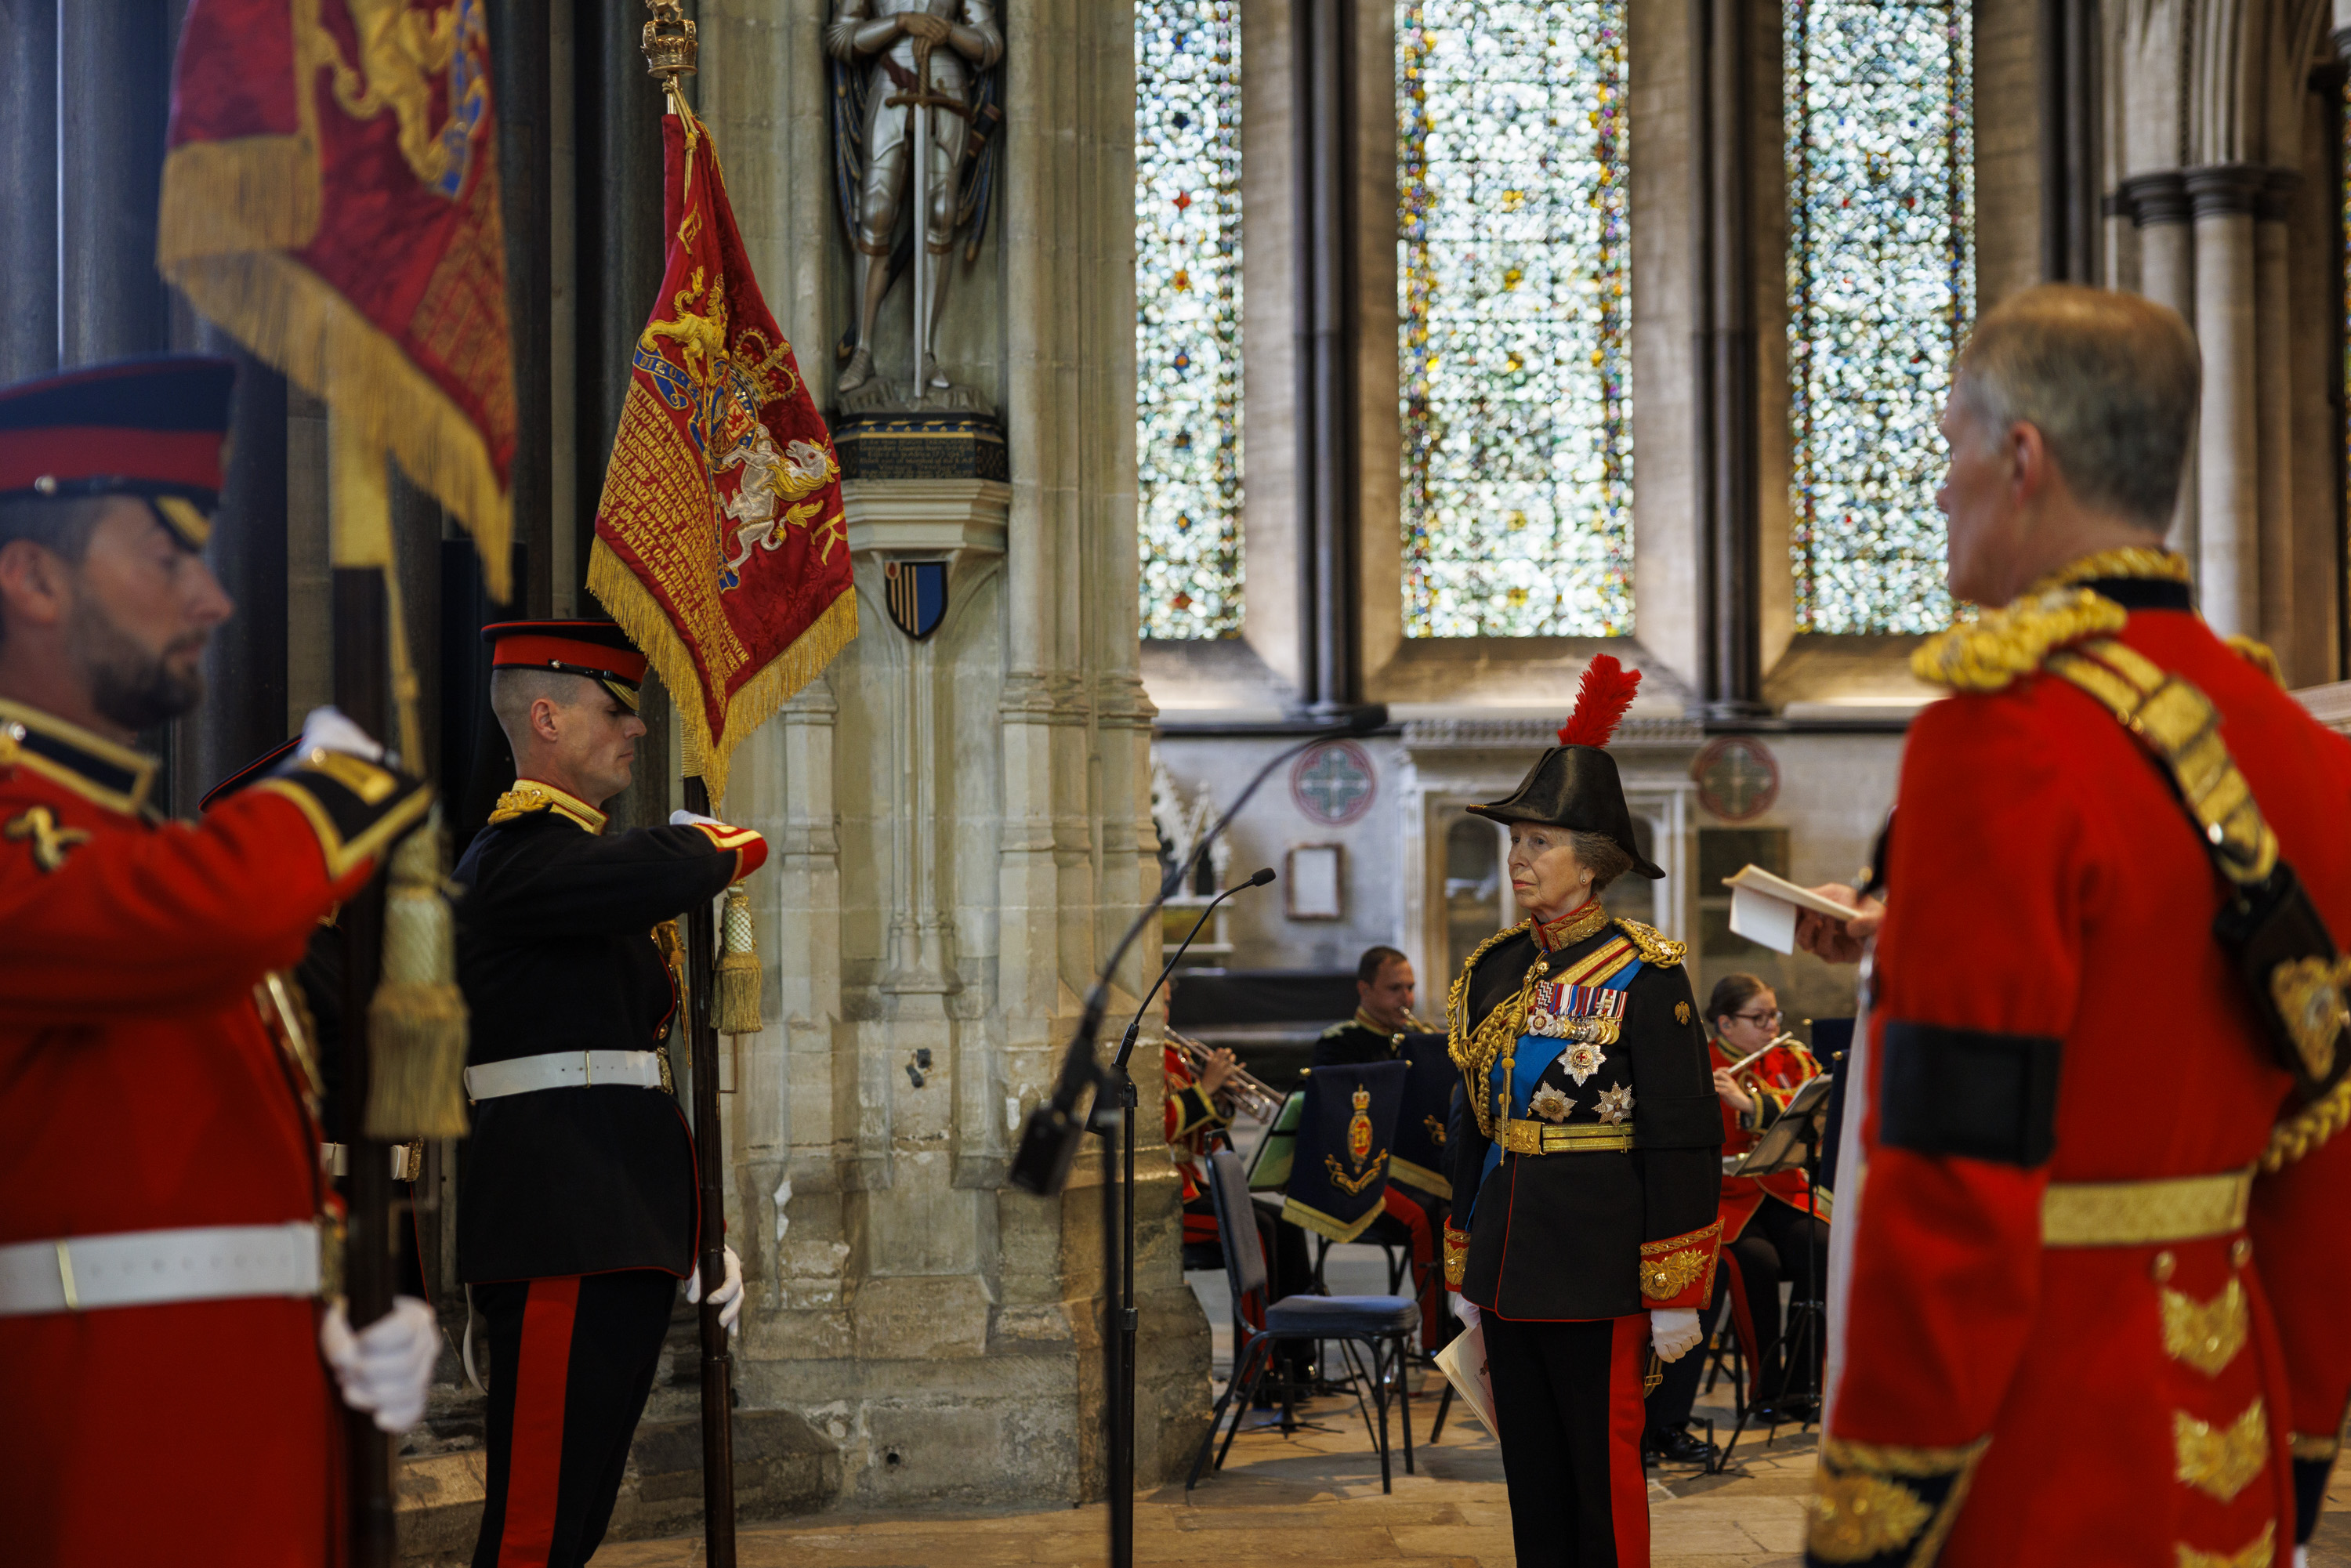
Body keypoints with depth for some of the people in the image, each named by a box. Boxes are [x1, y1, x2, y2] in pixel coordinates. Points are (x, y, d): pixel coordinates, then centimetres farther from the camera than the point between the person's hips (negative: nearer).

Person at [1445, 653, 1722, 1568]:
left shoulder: (1642, 976, -8)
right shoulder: (1494, 970, 10)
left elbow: (1682, 1139, -10)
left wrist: (1675, 1293, -13)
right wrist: (1465, 1273, 15)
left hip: (1598, 1266, -6)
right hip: (1511, 1265, 6)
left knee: (1603, 1469, 2)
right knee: (1529, 1471, 12)